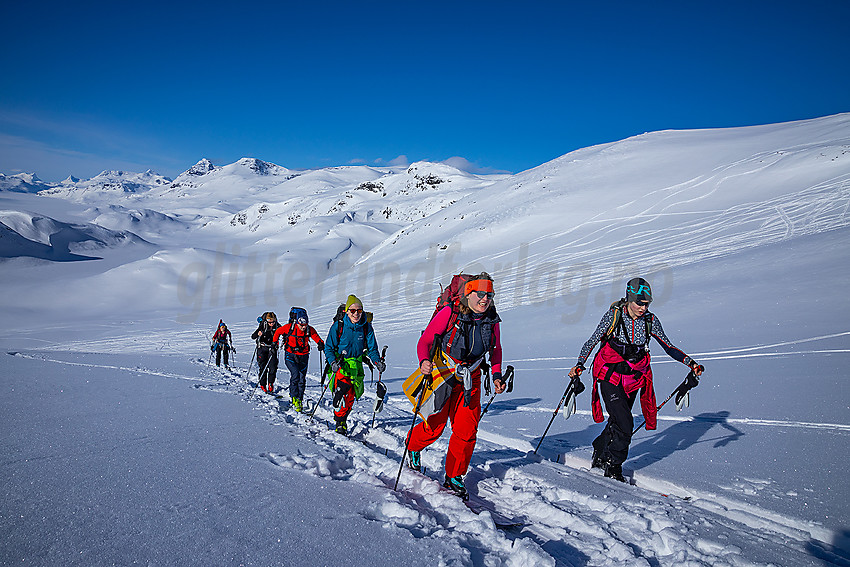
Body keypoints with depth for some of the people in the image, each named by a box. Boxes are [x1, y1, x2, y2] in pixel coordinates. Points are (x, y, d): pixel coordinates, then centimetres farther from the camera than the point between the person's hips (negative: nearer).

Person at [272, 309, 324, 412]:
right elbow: (278, 332, 3)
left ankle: (300, 400, 18)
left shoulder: (310, 330, -10)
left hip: (303, 357, 3)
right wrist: (274, 343, 3)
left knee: (302, 379, 4)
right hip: (290, 355, -2)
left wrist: (321, 344, -20)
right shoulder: (289, 327, -14)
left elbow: (317, 338, 0)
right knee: (295, 375, -22)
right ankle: (294, 398, -11)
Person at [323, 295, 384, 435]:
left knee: (350, 397, 2)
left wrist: (377, 361, -15)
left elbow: (372, 348, 2)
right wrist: (333, 362, -21)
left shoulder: (366, 327, -4)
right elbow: (329, 347, -4)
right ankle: (339, 422, -1)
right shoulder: (338, 326, -10)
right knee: (342, 389, -19)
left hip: (356, 365, 2)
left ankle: (343, 420, 26)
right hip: (340, 364, -2)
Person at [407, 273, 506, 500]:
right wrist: (424, 362, -32)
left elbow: (495, 350, 13)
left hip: (470, 379, 4)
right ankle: (413, 445, 35)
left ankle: (454, 477, 17)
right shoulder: (449, 313, -18)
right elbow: (425, 341, -14)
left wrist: (497, 375, 2)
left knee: (467, 431, -2)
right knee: (435, 426, 0)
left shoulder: (491, 320, -4)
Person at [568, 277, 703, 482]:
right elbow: (591, 342, -12)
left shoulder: (650, 320, -5)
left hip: (633, 379, 4)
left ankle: (600, 456, 37)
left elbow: (668, 346, 5)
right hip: (609, 376, -4)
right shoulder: (613, 316, -15)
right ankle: (613, 468, 7)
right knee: (624, 425, -13)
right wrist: (580, 365, -25)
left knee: (617, 423, 12)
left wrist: (690, 362, -7)